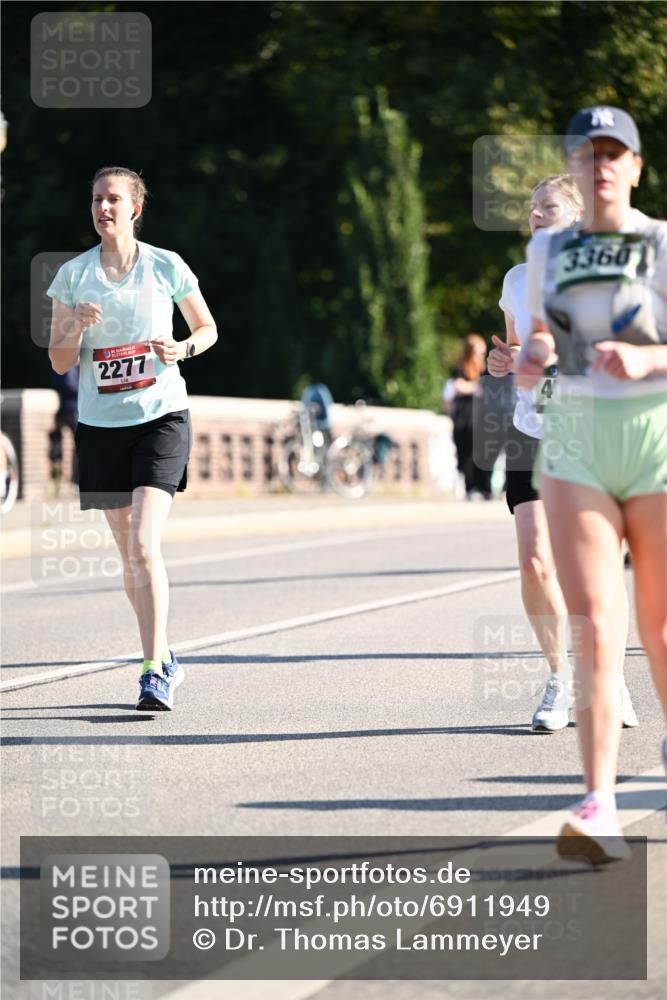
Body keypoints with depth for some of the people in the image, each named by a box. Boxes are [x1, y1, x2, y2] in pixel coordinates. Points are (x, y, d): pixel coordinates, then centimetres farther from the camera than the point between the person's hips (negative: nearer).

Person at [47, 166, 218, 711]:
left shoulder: (167, 266, -1)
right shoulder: (73, 275, 4)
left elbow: (208, 327, 12)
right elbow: (59, 362, 5)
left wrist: (182, 348, -9)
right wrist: (76, 327, -15)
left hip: (161, 420, -3)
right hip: (101, 426, 3)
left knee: (144, 547, -18)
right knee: (130, 555, 10)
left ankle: (155, 673, -18)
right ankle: (165, 657, 28)